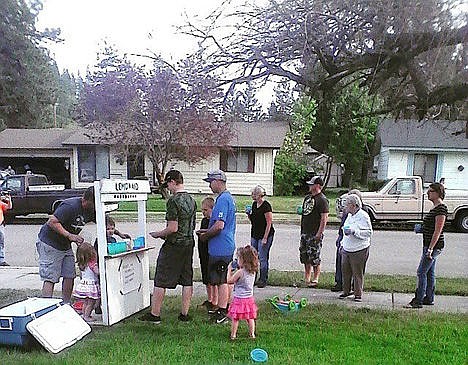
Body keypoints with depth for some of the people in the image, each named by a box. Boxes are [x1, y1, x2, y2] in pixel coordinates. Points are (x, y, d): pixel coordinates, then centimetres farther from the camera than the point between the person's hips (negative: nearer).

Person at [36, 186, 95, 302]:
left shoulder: (90, 210, -1)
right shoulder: (70, 206, -27)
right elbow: (52, 222, -28)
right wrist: (69, 235, -31)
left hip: (65, 245, 8)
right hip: (49, 243, -8)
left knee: (70, 275, 7)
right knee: (50, 278, -8)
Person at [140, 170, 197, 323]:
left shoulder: (173, 201, -17)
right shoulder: (191, 200, 8)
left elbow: (173, 228, -22)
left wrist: (158, 234, -4)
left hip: (174, 245, -8)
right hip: (189, 243, 8)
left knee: (160, 281, 5)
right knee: (187, 280, 12)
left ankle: (155, 314, 14)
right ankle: (184, 314, 19)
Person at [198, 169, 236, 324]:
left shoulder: (223, 199, -19)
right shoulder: (228, 197, 14)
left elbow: (219, 226, -26)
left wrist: (205, 236, -11)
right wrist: (207, 231, 15)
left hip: (220, 248, -10)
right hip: (227, 246, 10)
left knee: (221, 281, -3)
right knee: (225, 280, 18)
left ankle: (221, 313, 5)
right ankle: (225, 308, 29)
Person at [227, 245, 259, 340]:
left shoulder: (240, 272, -21)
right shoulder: (253, 271, -1)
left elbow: (229, 280, -13)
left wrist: (229, 269, -4)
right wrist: (240, 268, 12)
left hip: (239, 299, -6)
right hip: (250, 298, 6)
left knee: (235, 318, 6)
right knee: (250, 318, 16)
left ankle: (233, 335, 13)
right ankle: (252, 334, 23)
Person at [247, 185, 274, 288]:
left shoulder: (266, 206, -15)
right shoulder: (254, 204, 10)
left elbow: (269, 223, -16)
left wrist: (265, 238, -19)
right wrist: (249, 215, -2)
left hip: (265, 235, -8)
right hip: (254, 235, 8)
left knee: (263, 258, -2)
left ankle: (263, 279, 9)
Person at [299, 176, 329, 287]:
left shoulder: (322, 200, -12)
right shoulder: (308, 197, 14)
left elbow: (324, 218, -17)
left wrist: (319, 233, -21)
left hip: (314, 234, -9)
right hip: (305, 232, 9)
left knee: (314, 257, -2)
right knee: (304, 256, 13)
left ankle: (315, 279, 9)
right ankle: (307, 277, 24)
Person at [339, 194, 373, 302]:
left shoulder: (363, 216, -13)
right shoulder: (349, 215, 13)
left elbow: (369, 232, -15)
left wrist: (354, 231, -24)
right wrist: (343, 244, 21)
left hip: (359, 250, -8)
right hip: (346, 249, 8)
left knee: (358, 273, 1)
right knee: (345, 271, 11)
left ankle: (358, 294, 14)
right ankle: (346, 291, 25)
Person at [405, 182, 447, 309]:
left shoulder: (441, 208, -17)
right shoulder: (435, 207, 13)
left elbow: (438, 231, -21)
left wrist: (430, 248, -23)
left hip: (435, 245, -10)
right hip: (429, 245, 10)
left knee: (422, 272, -7)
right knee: (430, 272, 15)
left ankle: (418, 301, -1)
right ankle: (429, 299, 23)